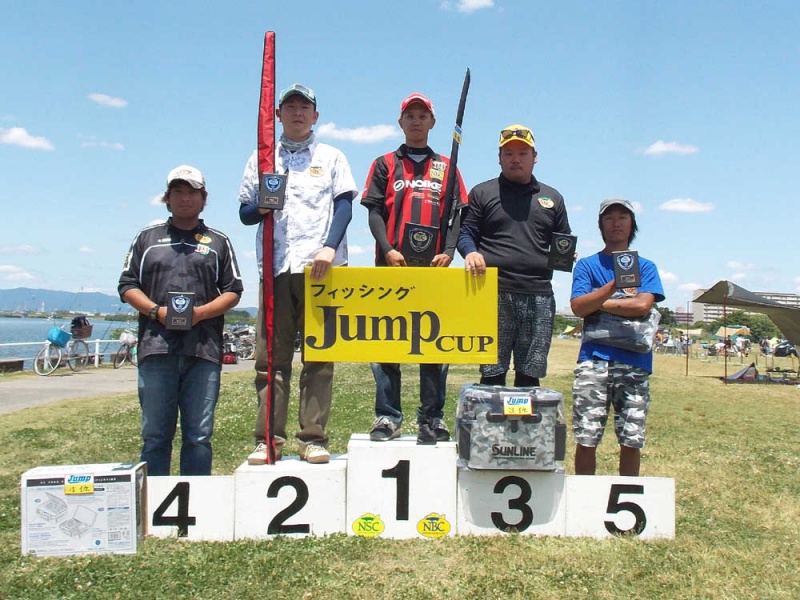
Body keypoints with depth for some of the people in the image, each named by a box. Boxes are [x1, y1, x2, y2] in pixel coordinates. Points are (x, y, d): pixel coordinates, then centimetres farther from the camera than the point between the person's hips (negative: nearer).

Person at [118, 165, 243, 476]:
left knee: (199, 436, 1)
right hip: (156, 346, 1)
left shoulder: (218, 241, 16)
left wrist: (201, 312, -8)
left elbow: (233, 291, 11)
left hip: (203, 348, 0)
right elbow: (127, 285, 13)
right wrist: (155, 311, -6)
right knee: (155, 435, 3)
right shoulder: (147, 237, 18)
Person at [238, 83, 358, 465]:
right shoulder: (261, 159, 21)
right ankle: (268, 439, 2)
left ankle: (313, 437, 1)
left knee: (320, 354, -4)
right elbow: (245, 214, 17)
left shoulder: (331, 157, 16)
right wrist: (262, 206, -6)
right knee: (271, 356, -2)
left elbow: (345, 205, 3)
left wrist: (330, 247, -14)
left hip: (321, 266, -1)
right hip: (275, 266, 2)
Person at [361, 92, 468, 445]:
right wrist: (388, 249, -10)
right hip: (392, 266, 0)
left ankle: (432, 418, 6)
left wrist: (448, 252, -6)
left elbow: (457, 216, 11)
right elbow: (374, 212, 6)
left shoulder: (446, 167, 18)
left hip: (435, 268, 1)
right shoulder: (385, 164, 16)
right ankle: (387, 416, 4)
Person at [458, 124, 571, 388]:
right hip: (494, 293, -2)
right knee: (492, 373, -2)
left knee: (530, 373, 6)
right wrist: (470, 252, -15)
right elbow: (465, 232, 7)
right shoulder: (482, 193, 13)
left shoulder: (552, 198, 21)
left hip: (539, 296, 3)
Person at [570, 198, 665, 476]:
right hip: (594, 357, -1)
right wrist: (616, 283, -14)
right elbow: (578, 307, -5)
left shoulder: (645, 266, 14)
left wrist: (598, 303, -3)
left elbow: (643, 305, -4)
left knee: (632, 440, 3)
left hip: (634, 361, 1)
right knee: (586, 438, -4)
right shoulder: (587, 265, 11)